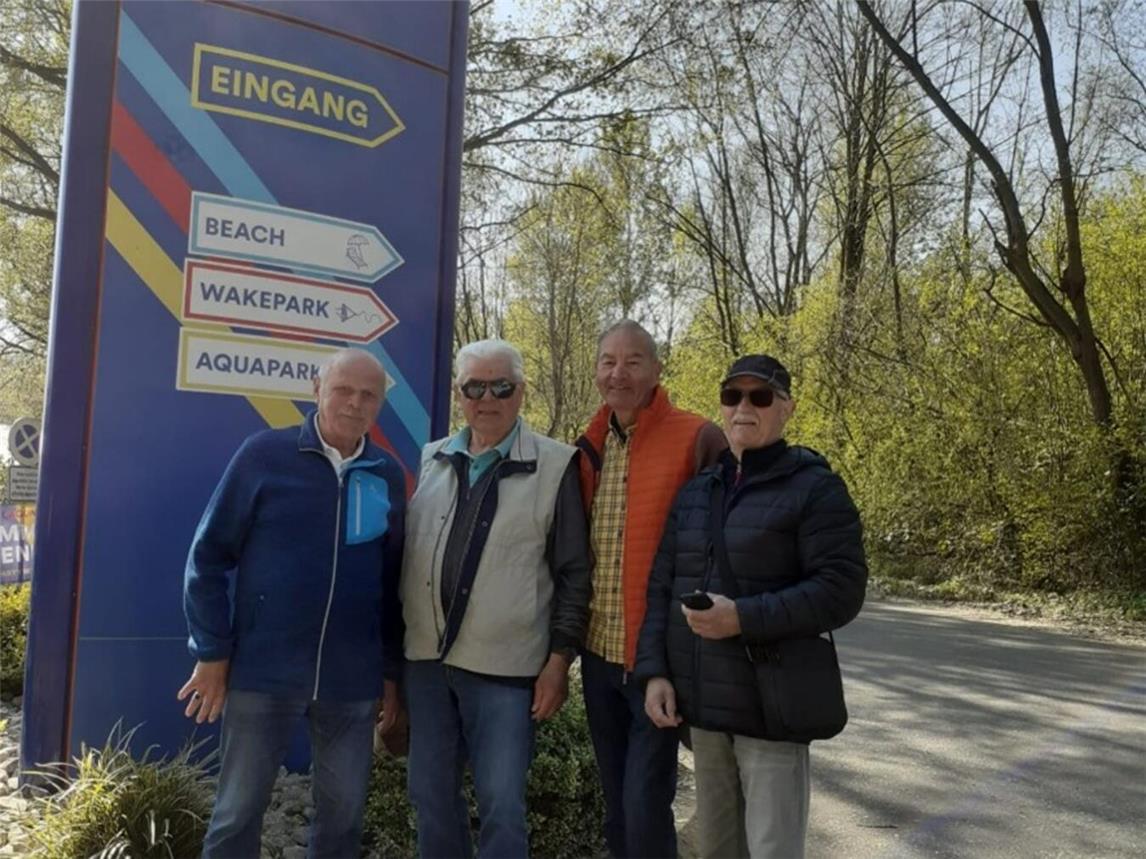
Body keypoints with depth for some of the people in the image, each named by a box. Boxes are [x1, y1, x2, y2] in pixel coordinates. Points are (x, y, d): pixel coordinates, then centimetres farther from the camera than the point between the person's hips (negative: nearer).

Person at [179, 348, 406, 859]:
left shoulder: (389, 477, 4)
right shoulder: (264, 453, -5)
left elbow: (394, 581, 9)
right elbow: (208, 556, -3)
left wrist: (392, 670, 10)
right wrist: (212, 652, -5)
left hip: (352, 680, 3)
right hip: (262, 670, -2)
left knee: (343, 811, 14)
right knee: (239, 809, 11)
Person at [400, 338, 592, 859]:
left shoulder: (555, 465, -6)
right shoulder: (432, 459, 8)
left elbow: (574, 573, -4)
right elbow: (407, 553, 15)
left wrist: (559, 660, -7)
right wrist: (396, 642, 13)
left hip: (504, 667, -4)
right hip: (426, 659, 5)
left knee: (501, 806, 2)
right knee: (430, 796, 15)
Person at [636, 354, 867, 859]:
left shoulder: (814, 488, -7)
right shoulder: (694, 492, 11)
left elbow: (841, 589, -15)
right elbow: (660, 587, 9)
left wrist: (745, 618, -23)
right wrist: (654, 670, -2)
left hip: (770, 708, -6)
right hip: (702, 705, 6)